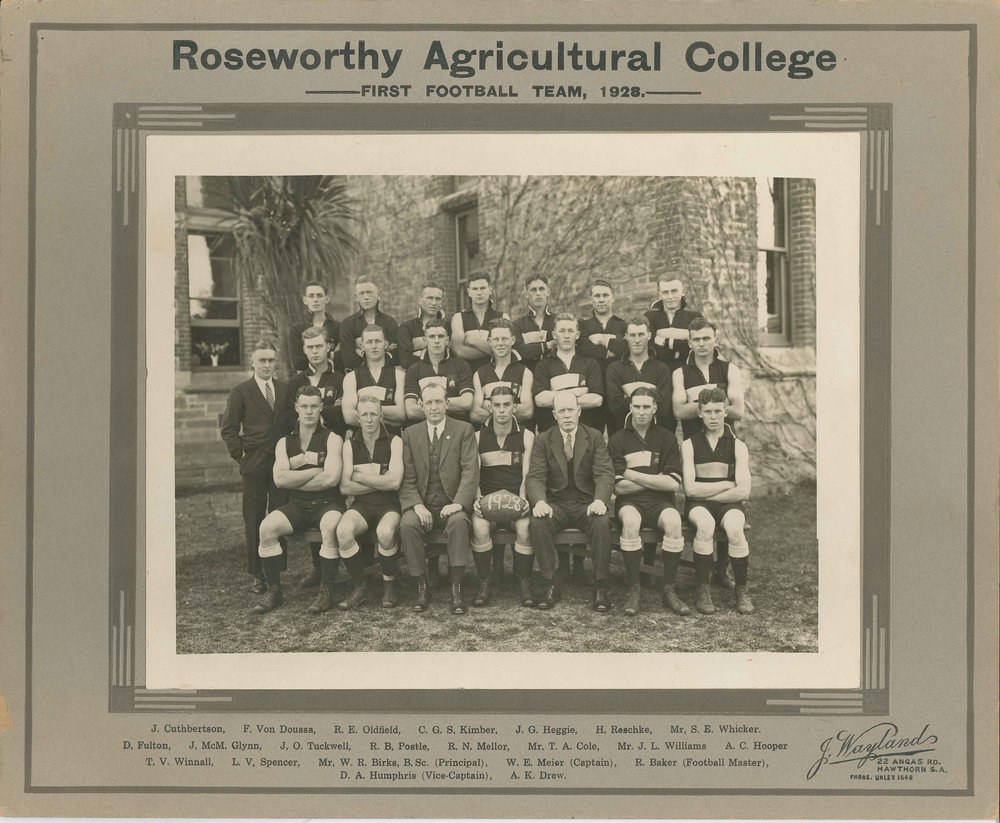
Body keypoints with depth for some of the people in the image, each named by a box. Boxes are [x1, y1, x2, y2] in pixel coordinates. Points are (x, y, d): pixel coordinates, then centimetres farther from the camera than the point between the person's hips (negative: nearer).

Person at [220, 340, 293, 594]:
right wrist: (241, 456, -6)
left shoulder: (286, 389, 10)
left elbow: (294, 422, 14)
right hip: (254, 465, -2)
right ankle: (257, 575, 10)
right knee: (254, 521, 2)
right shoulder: (241, 392, 2)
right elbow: (228, 428, 2)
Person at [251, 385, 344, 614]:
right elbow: (280, 479, -5)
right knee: (267, 527, -24)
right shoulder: (284, 443, 11)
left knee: (330, 527, -37)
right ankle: (274, 592, -13)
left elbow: (331, 478, -14)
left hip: (327, 503, -3)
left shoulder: (332, 439, 1)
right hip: (296, 505, 3)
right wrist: (315, 469, -9)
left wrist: (294, 480, -6)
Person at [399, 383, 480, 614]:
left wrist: (458, 503, -18)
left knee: (459, 523, -34)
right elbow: (407, 477, 5)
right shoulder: (410, 434, 11)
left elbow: (470, 471, -4)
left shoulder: (464, 430, 5)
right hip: (422, 503, 2)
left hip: (451, 504, -2)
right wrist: (417, 505, -13)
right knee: (407, 525, -29)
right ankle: (422, 587, -17)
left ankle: (456, 589, -27)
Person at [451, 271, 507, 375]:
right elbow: (458, 351, -4)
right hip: (466, 373, 0)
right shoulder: (459, 317, 11)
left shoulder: (502, 317, 12)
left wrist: (475, 341, -3)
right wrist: (488, 346, -4)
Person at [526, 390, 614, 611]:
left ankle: (600, 587, -22)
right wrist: (539, 501, -26)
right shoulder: (543, 440, 7)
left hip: (586, 502, 0)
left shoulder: (594, 438, 6)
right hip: (556, 503, 1)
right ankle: (549, 585, -20)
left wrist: (600, 500, -26)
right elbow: (535, 477, -4)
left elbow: (604, 473, -5)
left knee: (601, 523, -33)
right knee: (538, 522, -31)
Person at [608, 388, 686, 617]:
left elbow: (673, 483, -3)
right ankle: (633, 589, -25)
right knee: (630, 521, -36)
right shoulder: (618, 440, 6)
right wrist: (656, 480, -4)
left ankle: (669, 590, -22)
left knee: (673, 521, -33)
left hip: (659, 502, 1)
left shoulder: (666, 438, 8)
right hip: (630, 502, -1)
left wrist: (633, 475, -5)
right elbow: (619, 486, -3)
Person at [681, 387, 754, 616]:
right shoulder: (689, 444, 7)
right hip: (697, 503, 0)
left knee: (735, 529, -33)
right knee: (705, 524, -36)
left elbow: (744, 491, -4)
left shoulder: (737, 446, 7)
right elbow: (690, 488, -5)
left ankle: (741, 590, -14)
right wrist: (726, 485, -6)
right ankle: (703, 590, -22)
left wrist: (707, 493, -6)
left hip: (728, 502, 1)